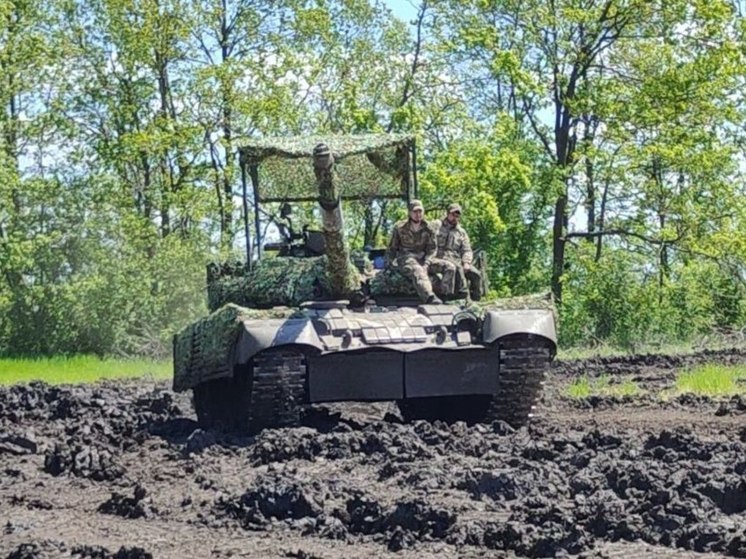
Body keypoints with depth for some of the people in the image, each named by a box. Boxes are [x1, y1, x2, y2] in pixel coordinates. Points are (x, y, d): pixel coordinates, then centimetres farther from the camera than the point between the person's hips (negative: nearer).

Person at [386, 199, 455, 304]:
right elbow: (392, 248, 8)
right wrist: (389, 263, 0)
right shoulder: (400, 228, -1)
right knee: (418, 271, -40)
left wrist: (426, 264, -11)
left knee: (450, 267, -13)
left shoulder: (428, 228, 5)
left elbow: (432, 248, 5)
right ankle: (429, 296, -64)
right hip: (406, 259, -5)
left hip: (423, 258, 5)